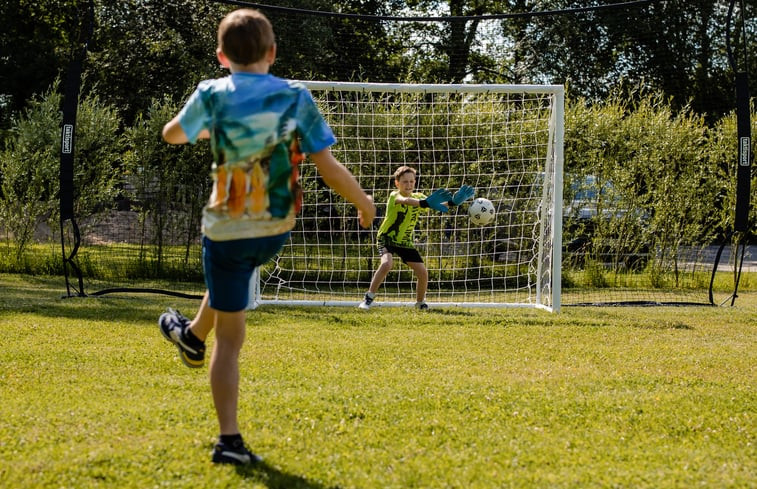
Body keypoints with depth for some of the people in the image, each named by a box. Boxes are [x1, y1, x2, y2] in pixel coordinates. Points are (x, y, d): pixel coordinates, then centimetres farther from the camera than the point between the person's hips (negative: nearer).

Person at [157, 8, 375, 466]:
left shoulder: (213, 94, -9)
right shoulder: (297, 97, -6)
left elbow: (173, 134, 9)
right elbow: (329, 167, -7)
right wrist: (364, 203, 9)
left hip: (228, 230, -4)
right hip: (276, 229, 4)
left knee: (230, 338, 0)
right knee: (233, 268, 37)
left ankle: (230, 440, 3)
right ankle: (194, 335, 55)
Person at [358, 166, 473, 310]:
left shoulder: (418, 197, -3)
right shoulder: (394, 196, -21)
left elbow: (437, 205, -20)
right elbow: (405, 200, -45)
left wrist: (451, 202, -42)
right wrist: (424, 203, -65)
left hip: (405, 242, 5)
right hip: (387, 238, -5)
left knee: (423, 273, -4)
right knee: (387, 263, -33)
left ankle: (420, 303, 21)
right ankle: (368, 298, -22)